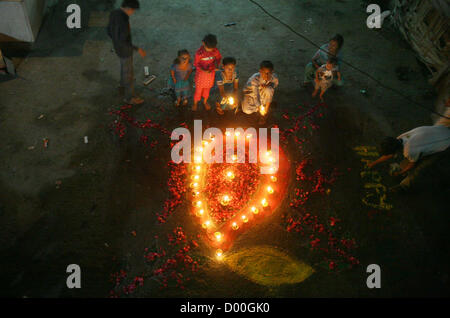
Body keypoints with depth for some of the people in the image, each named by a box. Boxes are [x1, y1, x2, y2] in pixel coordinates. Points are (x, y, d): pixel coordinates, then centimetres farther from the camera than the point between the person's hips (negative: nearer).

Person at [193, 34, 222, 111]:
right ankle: (195, 103, 37)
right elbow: (196, 64, -16)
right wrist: (204, 70, -28)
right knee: (198, 88, 13)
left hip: (211, 72, 3)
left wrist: (217, 64, -18)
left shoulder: (215, 50, -16)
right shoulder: (199, 53, -26)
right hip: (201, 72, -3)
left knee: (207, 88, 23)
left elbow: (219, 58, 2)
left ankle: (205, 101, 47)